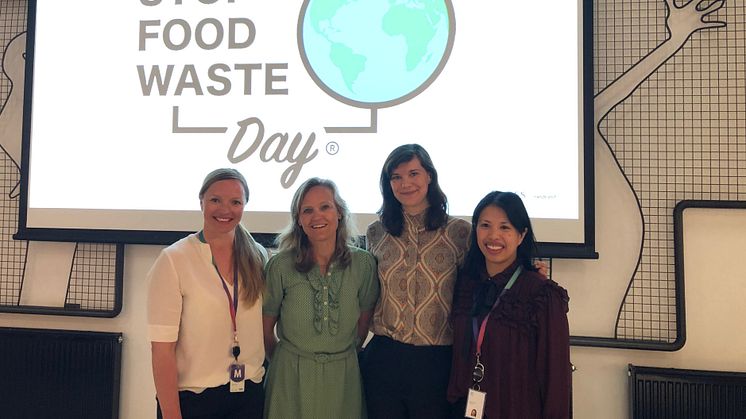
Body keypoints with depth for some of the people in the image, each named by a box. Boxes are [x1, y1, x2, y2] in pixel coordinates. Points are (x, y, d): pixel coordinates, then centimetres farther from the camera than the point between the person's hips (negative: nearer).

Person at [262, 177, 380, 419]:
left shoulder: (363, 263, -6)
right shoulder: (281, 266, -10)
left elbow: (364, 323, 5)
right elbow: (265, 328, 0)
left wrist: (341, 355, 11)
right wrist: (283, 362, 9)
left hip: (343, 377, 2)